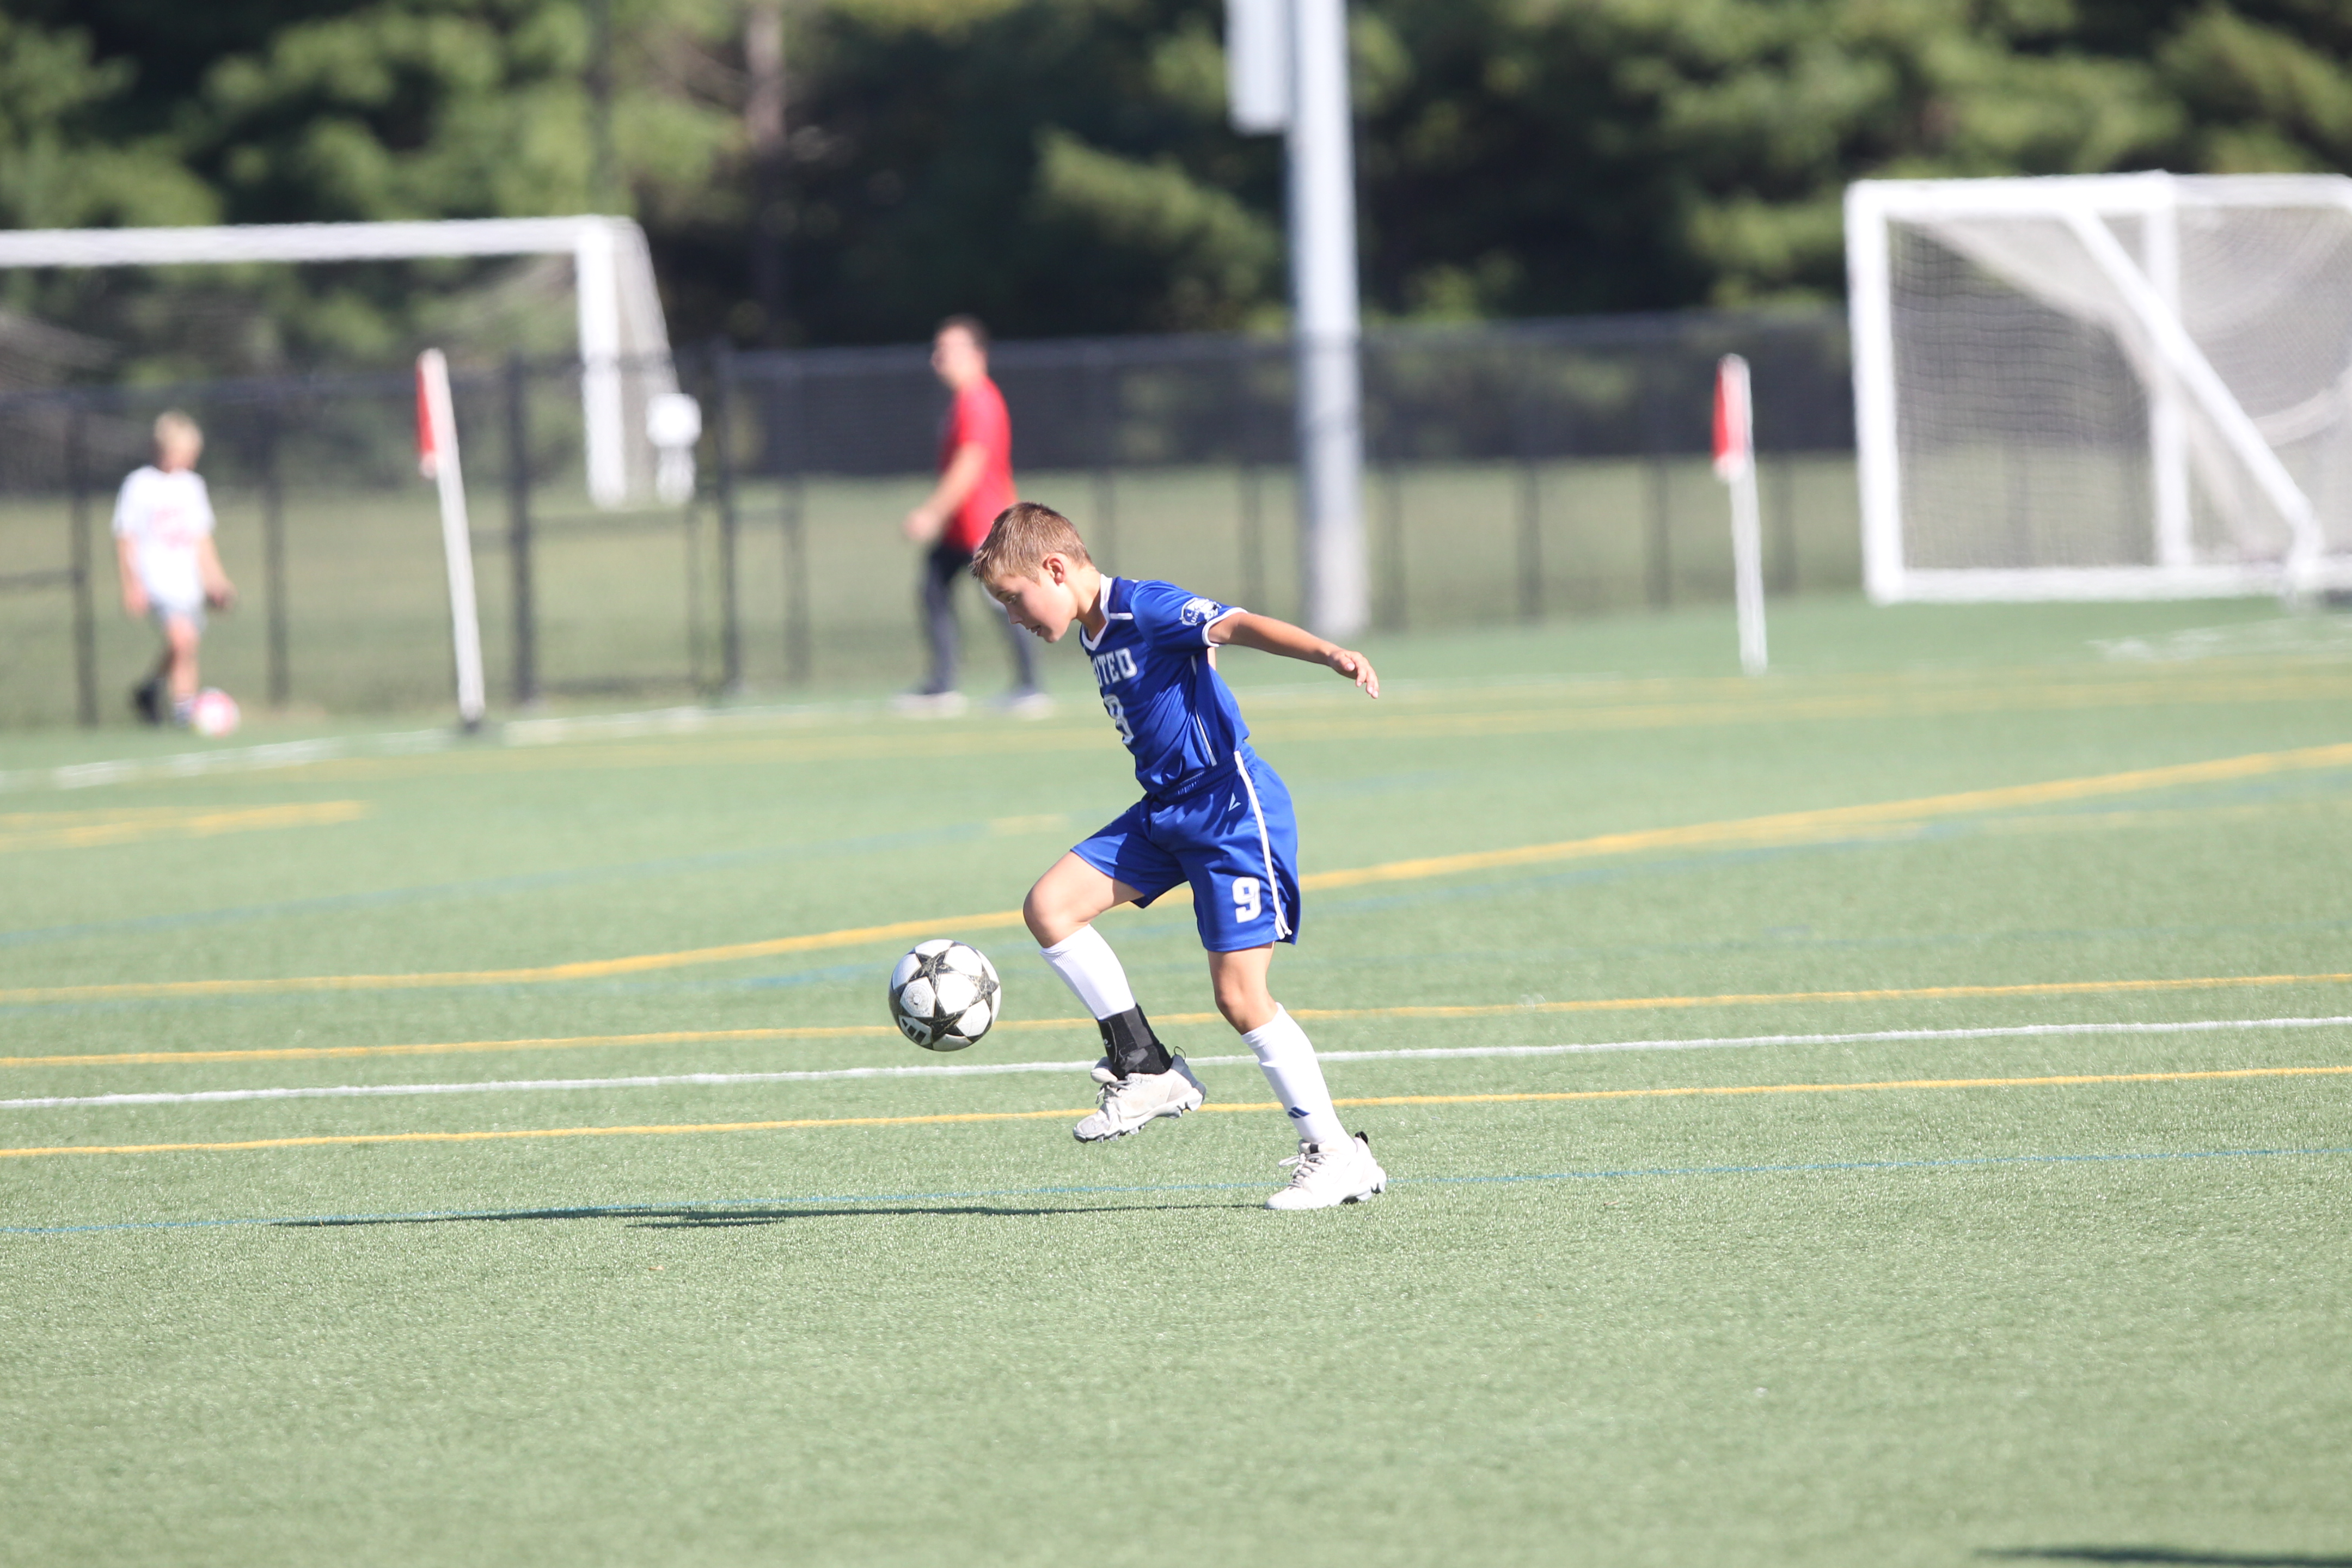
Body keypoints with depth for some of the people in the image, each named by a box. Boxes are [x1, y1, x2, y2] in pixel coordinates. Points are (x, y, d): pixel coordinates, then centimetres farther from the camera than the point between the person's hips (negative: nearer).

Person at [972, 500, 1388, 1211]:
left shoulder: (1147, 609, -15)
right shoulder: (1097, 636, 13)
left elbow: (1238, 625, -30)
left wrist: (1329, 653, -46)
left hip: (1233, 805, -9)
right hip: (1167, 810, 9)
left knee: (1241, 996, -10)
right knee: (1050, 906, -3)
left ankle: (1336, 1153, 1)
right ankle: (1146, 1069, 5)